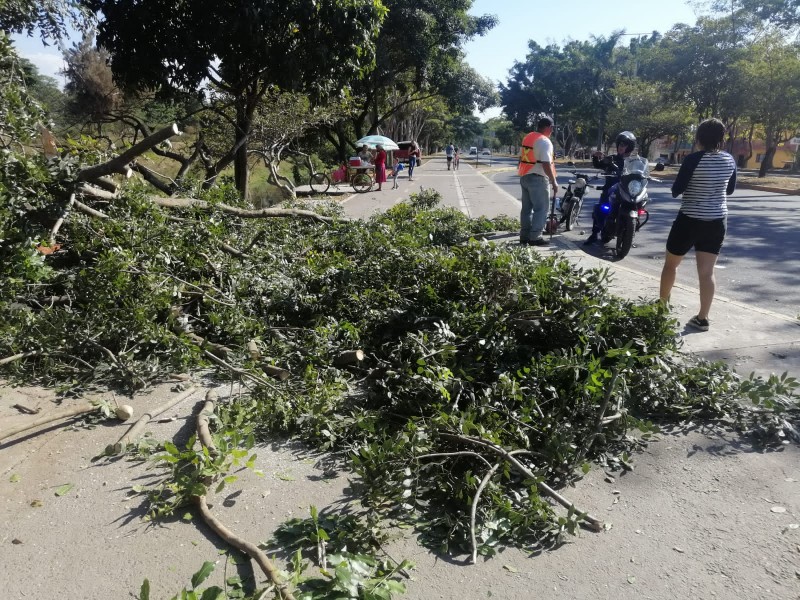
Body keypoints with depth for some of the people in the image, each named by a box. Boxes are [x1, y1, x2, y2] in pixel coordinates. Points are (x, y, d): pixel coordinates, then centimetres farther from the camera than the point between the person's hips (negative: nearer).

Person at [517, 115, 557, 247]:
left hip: (524, 177, 9)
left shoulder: (527, 138, 12)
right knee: (541, 208, -3)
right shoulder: (545, 142, -15)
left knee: (527, 208, 13)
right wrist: (554, 182, -15)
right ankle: (534, 237, -5)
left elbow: (521, 158, 17)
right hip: (538, 179, -9)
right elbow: (546, 165, -20)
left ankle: (524, 235, 16)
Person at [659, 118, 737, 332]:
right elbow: (730, 189, 14)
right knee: (707, 271, 5)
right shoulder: (730, 160, 2)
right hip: (717, 221, 5)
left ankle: (661, 305, 27)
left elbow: (676, 190, -11)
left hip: (690, 220, -5)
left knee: (671, 263, 15)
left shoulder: (694, 159, -15)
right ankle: (702, 318, 7)